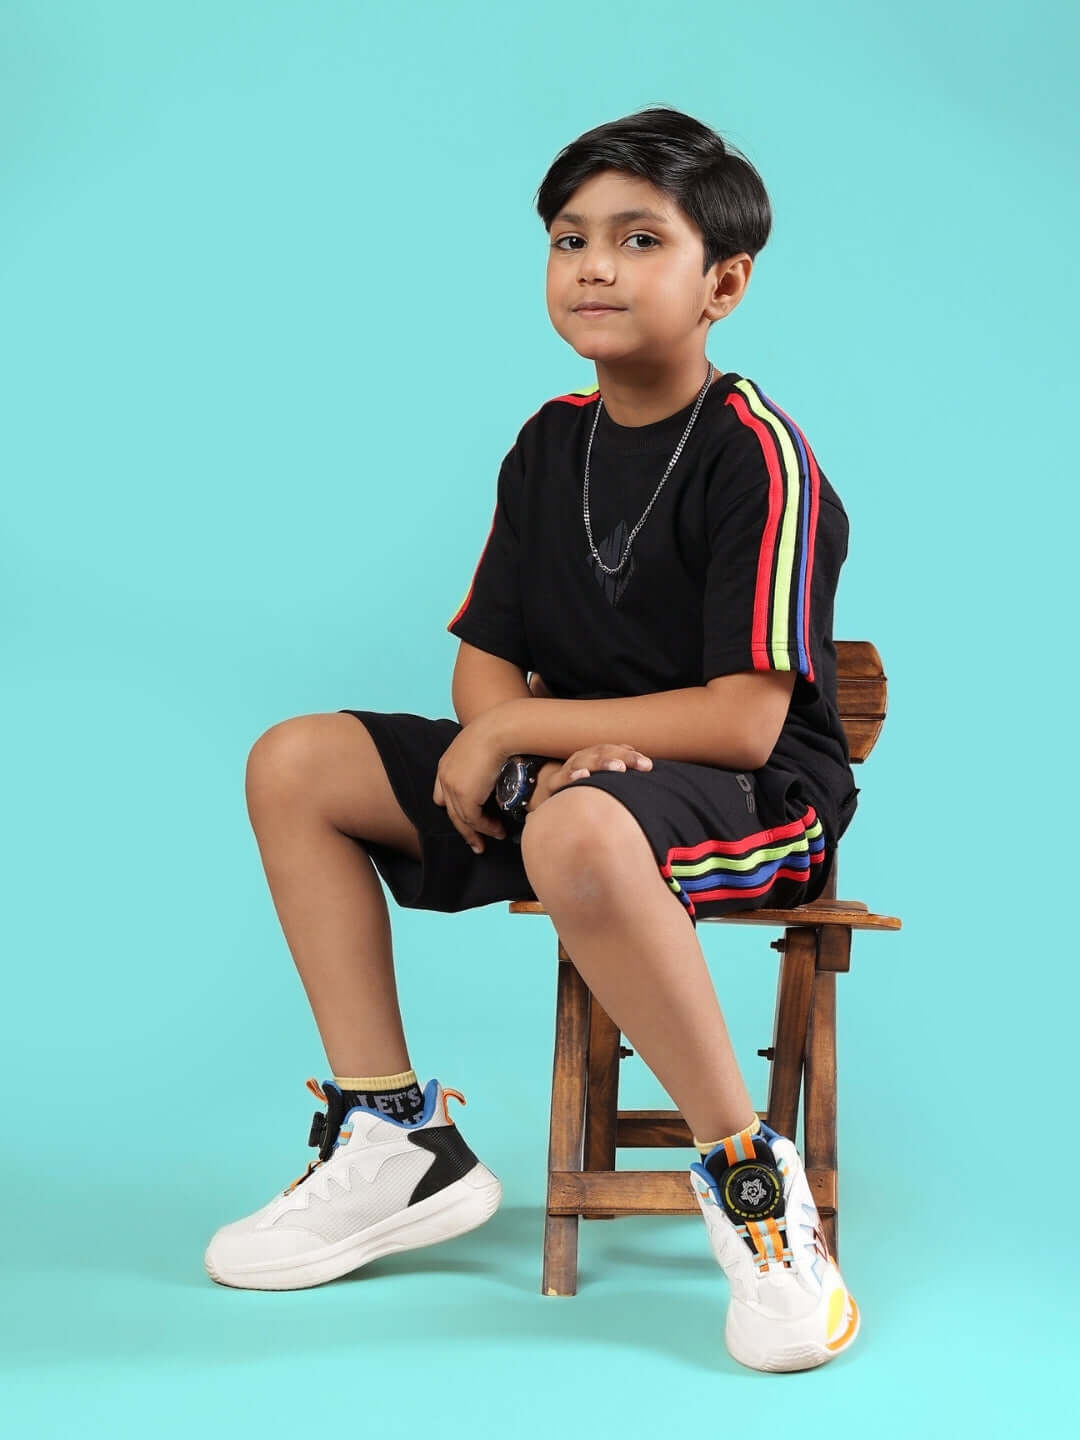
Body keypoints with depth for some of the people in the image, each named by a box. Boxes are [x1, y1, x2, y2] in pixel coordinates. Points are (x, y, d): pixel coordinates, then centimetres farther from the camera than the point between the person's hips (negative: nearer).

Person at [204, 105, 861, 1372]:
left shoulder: (757, 456, -15)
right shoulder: (550, 443, 7)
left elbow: (743, 721, -23)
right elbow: (485, 660, 7)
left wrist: (520, 729, -18)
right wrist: (555, 747, -17)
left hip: (753, 800, -8)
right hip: (567, 764, 8)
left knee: (580, 835, -42)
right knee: (296, 765, 0)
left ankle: (751, 1183, -23)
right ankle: (398, 1147, 1)